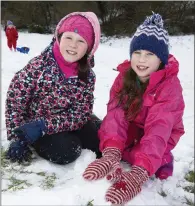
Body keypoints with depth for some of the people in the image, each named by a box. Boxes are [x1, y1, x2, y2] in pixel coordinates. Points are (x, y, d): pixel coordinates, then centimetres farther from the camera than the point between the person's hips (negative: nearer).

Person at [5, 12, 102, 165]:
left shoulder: (88, 76, -11)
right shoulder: (38, 66, -21)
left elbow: (80, 113, -16)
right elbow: (14, 102, -14)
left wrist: (43, 126, -28)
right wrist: (18, 138, -16)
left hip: (69, 124, 4)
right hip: (34, 125, -3)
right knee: (66, 152, -26)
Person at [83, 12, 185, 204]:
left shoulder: (170, 86, -26)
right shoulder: (125, 76, -12)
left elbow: (159, 128, -38)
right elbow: (116, 114, -27)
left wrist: (139, 172, -53)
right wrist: (111, 151, -46)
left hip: (159, 139, -4)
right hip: (130, 132, 4)